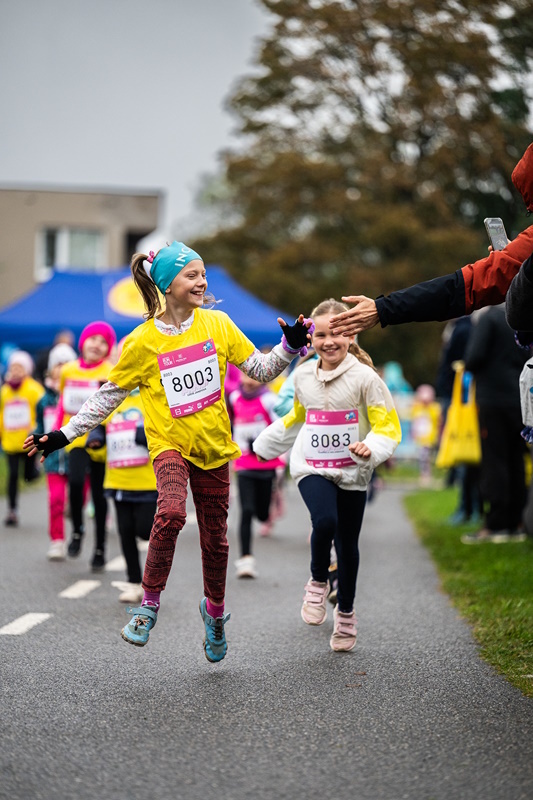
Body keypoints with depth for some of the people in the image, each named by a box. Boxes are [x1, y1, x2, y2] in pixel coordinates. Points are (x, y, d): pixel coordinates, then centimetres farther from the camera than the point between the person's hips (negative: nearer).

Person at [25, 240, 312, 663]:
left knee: (215, 537, 8)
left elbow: (260, 369, 5)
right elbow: (108, 395, 1)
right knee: (171, 512, -30)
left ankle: (214, 610, 36)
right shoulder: (142, 341, -7)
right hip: (170, 443, -3)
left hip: (214, 444, 3)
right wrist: (64, 435, -2)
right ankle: (150, 604, -14)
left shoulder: (218, 324, -1)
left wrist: (290, 347, -13)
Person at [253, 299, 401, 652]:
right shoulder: (304, 375, 4)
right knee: (325, 521, -27)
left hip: (352, 473, -1)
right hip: (311, 468, 1)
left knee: (347, 543, 7)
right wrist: (265, 444, 31)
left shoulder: (365, 377, -10)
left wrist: (371, 447, -30)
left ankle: (346, 613, 29)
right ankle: (318, 583, 0)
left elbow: (388, 426, -9)